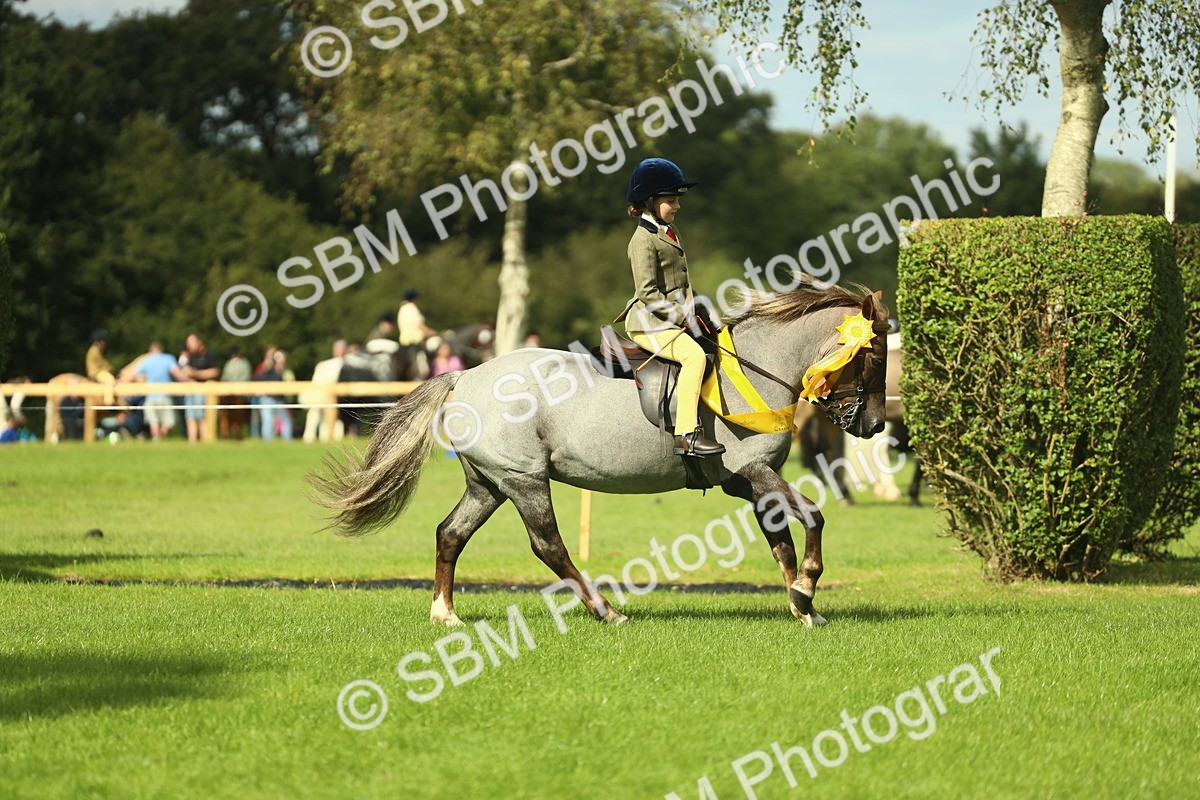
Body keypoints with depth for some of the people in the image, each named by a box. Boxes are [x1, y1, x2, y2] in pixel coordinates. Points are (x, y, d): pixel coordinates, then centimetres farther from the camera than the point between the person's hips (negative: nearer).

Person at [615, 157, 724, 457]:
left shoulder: (670, 232, 17)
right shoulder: (644, 240, -13)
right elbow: (648, 292, -19)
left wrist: (690, 313, 11)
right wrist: (679, 316, -17)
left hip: (675, 318, 10)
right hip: (649, 322, -10)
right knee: (693, 354, -28)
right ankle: (686, 434, -33)